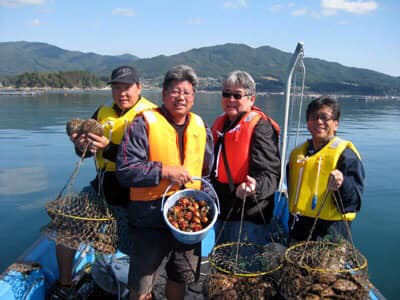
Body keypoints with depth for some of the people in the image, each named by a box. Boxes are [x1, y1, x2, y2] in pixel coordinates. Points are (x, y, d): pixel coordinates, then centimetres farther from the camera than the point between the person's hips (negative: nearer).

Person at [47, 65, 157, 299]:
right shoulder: (103, 113, 8)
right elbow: (87, 152, 8)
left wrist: (108, 148, -35)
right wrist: (81, 144, -15)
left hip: (129, 195, -6)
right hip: (100, 188, 7)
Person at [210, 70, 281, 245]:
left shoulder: (260, 126, -12)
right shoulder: (220, 124, 12)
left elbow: (270, 173, -21)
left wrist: (255, 186, -39)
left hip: (248, 216, -8)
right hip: (221, 212, 8)